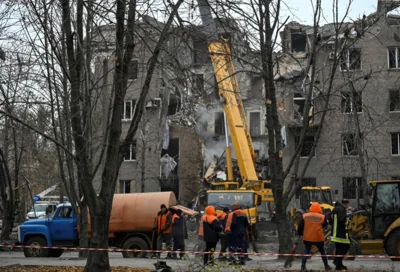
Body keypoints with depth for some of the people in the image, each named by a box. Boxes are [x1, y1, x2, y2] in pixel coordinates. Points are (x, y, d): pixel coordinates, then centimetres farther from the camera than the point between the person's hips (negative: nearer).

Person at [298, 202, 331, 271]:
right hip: (318, 238, -1)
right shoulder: (322, 217, -9)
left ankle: (303, 266, -2)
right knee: (322, 252, 18)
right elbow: (325, 225, 8)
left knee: (306, 252, 10)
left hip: (307, 238, 1)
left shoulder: (305, 216, -5)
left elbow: (300, 226, -2)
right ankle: (326, 266, 26)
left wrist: (299, 233, 13)